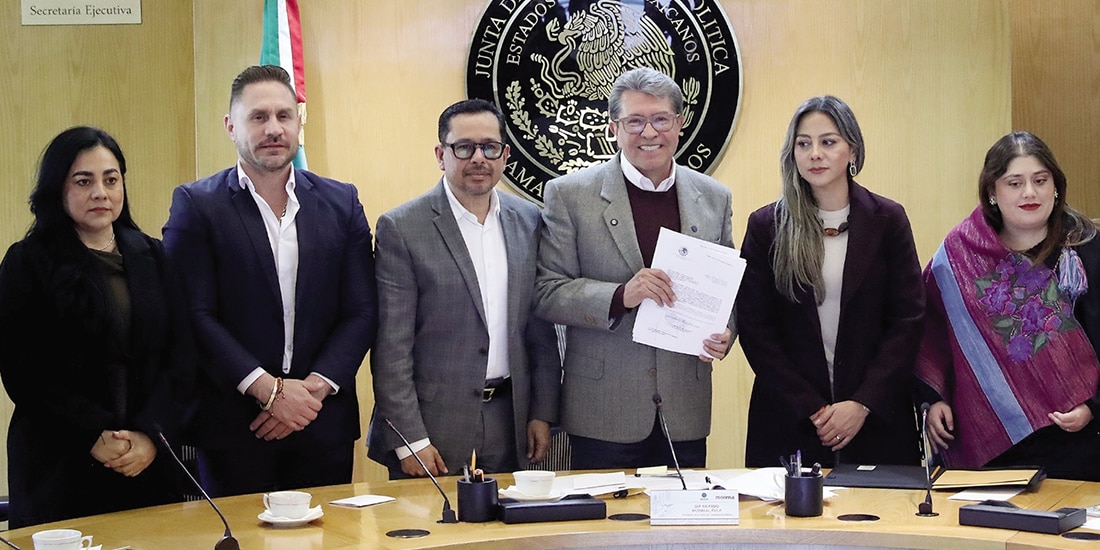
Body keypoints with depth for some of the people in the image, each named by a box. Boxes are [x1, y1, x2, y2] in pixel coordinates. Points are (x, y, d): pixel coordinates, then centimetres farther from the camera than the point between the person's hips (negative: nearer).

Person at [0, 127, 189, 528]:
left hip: (150, 462, 3)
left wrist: (151, 434, -11)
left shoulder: (152, 258, 9)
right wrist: (95, 436, -15)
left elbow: (180, 356, 3)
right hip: (59, 468, -3)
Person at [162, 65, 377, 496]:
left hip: (324, 425, 3)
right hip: (231, 427, -2)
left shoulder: (341, 203, 8)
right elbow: (195, 315, -8)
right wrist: (267, 389, -15)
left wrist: (315, 388, -9)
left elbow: (362, 311, 5)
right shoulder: (196, 205, -1)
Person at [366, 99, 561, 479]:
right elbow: (391, 346, -9)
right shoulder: (401, 228, -7)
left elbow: (541, 329, 12)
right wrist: (409, 439, -13)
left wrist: (543, 413, 7)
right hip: (433, 420, -4)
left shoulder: (529, 221, 8)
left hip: (510, 419, 4)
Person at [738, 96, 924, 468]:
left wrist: (863, 404, -11)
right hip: (789, 422, 0)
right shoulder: (765, 226, 1)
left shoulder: (888, 220, 1)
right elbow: (754, 327, -1)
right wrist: (811, 409, -9)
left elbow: (907, 321, -1)